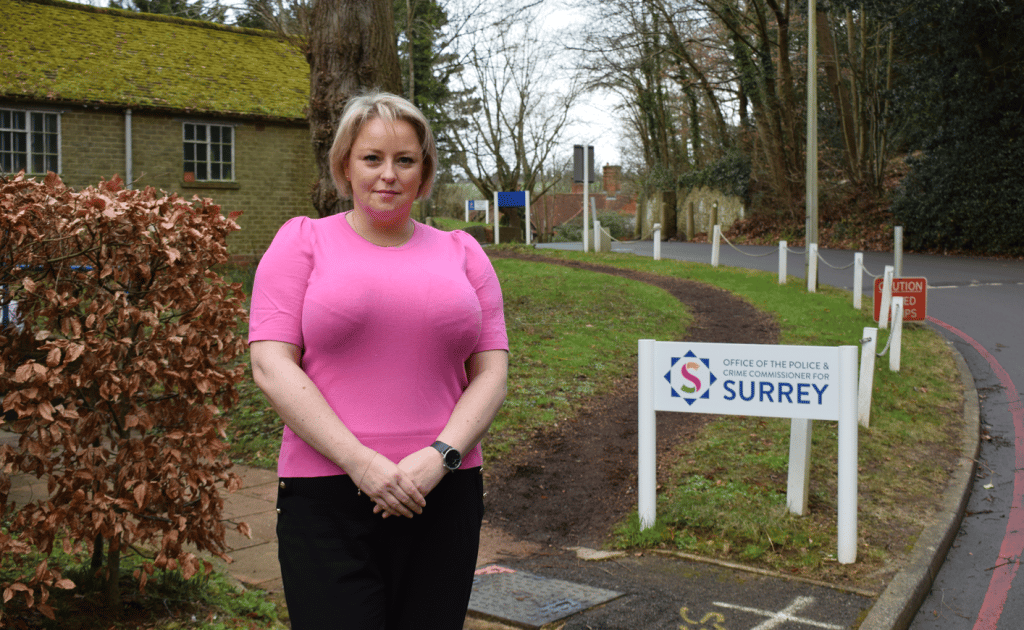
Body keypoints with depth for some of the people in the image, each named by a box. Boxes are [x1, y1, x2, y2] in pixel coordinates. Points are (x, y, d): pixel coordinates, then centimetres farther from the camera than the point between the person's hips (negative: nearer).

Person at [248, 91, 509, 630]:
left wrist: (440, 456, -10)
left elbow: (491, 373, 7)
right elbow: (271, 367, -5)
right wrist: (361, 463, -14)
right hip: (328, 499, -2)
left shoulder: (461, 253, 13)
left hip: (443, 495, 3)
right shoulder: (303, 241, 6)